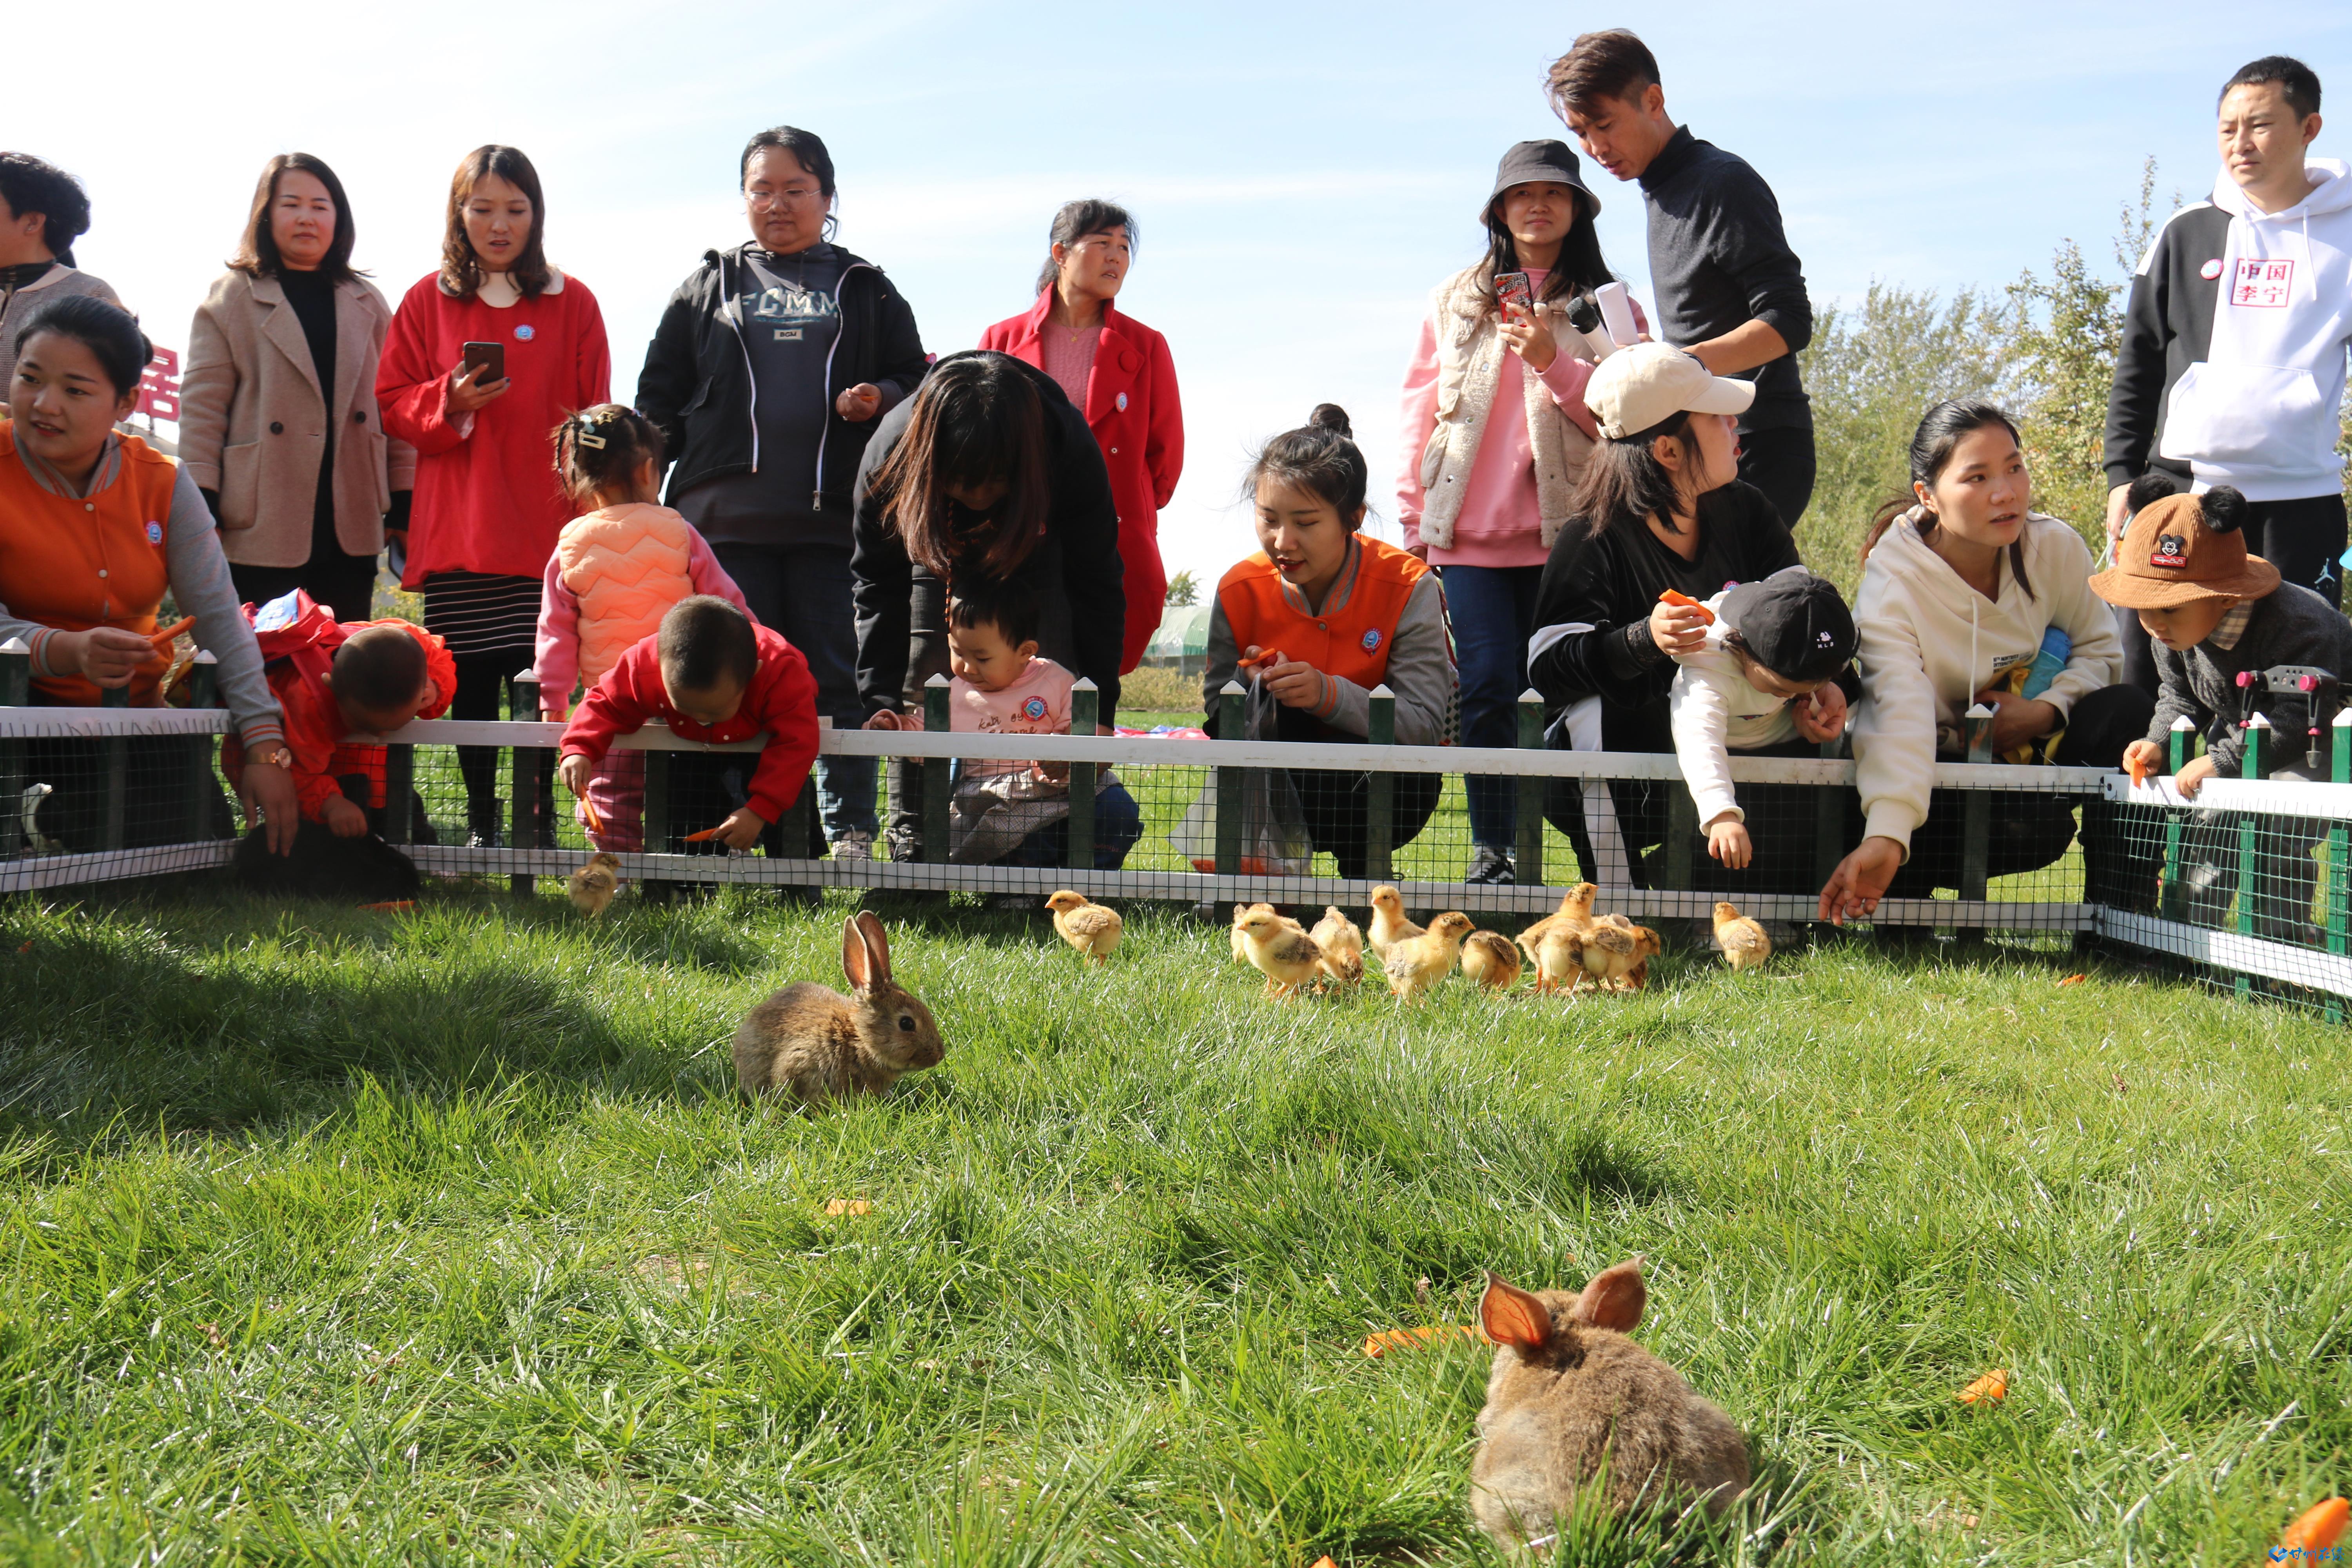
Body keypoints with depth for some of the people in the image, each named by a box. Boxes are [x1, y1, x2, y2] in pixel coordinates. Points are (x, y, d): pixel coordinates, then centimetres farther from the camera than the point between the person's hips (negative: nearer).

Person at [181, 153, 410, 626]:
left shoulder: (367, 304, 15)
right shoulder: (230, 299, 6)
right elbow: (201, 405, 1)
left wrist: (405, 505, 6)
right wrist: (200, 507, -8)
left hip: (351, 531, 3)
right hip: (263, 530, -3)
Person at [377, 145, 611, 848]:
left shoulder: (573, 303, 10)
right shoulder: (428, 301, 11)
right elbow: (392, 403, 10)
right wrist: (449, 402, -10)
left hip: (550, 529, -1)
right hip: (459, 528, 1)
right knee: (471, 681, 2)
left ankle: (541, 819, 4)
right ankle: (480, 824, 11)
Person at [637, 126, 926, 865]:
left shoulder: (866, 290, 16)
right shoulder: (709, 286, 18)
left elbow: (916, 380, 15)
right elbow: (661, 396, 16)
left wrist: (881, 398, -8)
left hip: (835, 518, -1)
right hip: (728, 519, 1)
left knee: (837, 677, -2)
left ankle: (850, 831, 3)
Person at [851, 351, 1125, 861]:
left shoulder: (1072, 451, -39)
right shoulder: (891, 454, -36)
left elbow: (1097, 586, -26)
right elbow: (877, 585, -22)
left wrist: (1100, 710, -27)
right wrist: (882, 701, -29)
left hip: (1038, 549, -1)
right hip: (940, 552, 1)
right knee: (922, 694, -11)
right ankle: (911, 847, -5)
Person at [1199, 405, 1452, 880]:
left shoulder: (1407, 586, -15)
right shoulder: (1241, 589, -7)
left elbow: (1426, 725, -21)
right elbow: (1217, 717, -3)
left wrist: (1331, 695, -36)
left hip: (1380, 788, -1)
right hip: (1276, 785, 1)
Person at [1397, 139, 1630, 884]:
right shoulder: (1455, 300, 17)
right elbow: (1421, 406, 17)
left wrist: (1553, 362, -12)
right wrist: (1413, 515, 11)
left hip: (1567, 529, -1)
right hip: (1471, 530, 1)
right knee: (1489, 686, -7)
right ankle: (1491, 850, 3)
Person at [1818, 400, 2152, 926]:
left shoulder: (2056, 548, -11)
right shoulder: (1891, 581, -24)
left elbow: (2099, 648, 4)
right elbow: (1899, 712, -38)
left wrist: (2046, 711, -19)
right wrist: (1885, 836, -53)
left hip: (2026, 744, 5)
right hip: (1936, 763, -5)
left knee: (2131, 711, -22)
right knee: (2038, 827, -32)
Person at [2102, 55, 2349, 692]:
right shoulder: (2186, 234, 10)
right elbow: (2138, 365, 13)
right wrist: (2123, 473, 5)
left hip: (2301, 496, -1)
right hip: (2181, 487, 1)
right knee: (2143, 686, -1)